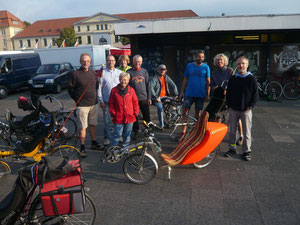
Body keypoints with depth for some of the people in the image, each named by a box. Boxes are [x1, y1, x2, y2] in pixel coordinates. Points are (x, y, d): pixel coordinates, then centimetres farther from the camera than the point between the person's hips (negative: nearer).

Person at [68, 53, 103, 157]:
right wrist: (77, 99, -2)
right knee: (83, 127, 0)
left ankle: (94, 143, 28)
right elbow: (70, 88, -2)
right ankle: (82, 147, 11)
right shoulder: (75, 73, -7)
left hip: (94, 104, 5)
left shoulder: (93, 73, 8)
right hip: (82, 105, -5)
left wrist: (94, 96, 13)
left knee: (92, 124, 15)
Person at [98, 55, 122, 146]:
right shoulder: (102, 73, 1)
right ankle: (107, 138, 17)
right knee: (107, 121, 3)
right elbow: (99, 87, 1)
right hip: (106, 102, -2)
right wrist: (101, 100, -5)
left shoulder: (119, 72, 7)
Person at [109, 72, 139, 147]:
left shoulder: (131, 90, 2)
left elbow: (135, 102, 9)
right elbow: (111, 103, 4)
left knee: (127, 134, 14)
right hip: (118, 117, -2)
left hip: (129, 117, 2)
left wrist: (136, 112, 4)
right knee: (117, 134, 0)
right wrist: (112, 113, -1)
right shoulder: (114, 90, -1)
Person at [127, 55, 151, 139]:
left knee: (146, 116, 4)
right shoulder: (129, 72, -1)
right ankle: (136, 132, 21)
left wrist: (149, 98, 6)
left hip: (144, 98, 2)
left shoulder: (144, 71, 7)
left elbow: (148, 85, 9)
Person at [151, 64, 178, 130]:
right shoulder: (155, 78, -6)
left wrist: (176, 94, 0)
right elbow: (151, 87, -18)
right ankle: (161, 125, -16)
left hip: (165, 96, 5)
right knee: (160, 108, -29)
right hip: (158, 97, -5)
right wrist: (155, 97, -23)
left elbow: (173, 85, 12)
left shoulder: (167, 77, 10)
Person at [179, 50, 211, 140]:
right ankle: (184, 131, 6)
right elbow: (185, 79, 9)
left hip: (200, 94, 0)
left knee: (197, 113, 9)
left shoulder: (206, 67, 3)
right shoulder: (189, 66, 6)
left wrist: (207, 94, -2)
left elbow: (208, 81, 3)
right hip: (189, 93, 1)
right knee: (185, 112, -3)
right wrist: (182, 91, 3)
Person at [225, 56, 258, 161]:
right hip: (233, 109, 3)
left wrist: (250, 106, -7)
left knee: (247, 132, 4)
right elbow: (228, 93, 11)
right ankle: (232, 148, 25)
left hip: (246, 110, -3)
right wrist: (229, 105, 3)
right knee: (232, 131, 10)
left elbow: (255, 94, -1)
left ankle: (246, 151, 17)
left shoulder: (251, 79, -3)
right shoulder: (232, 78, 6)